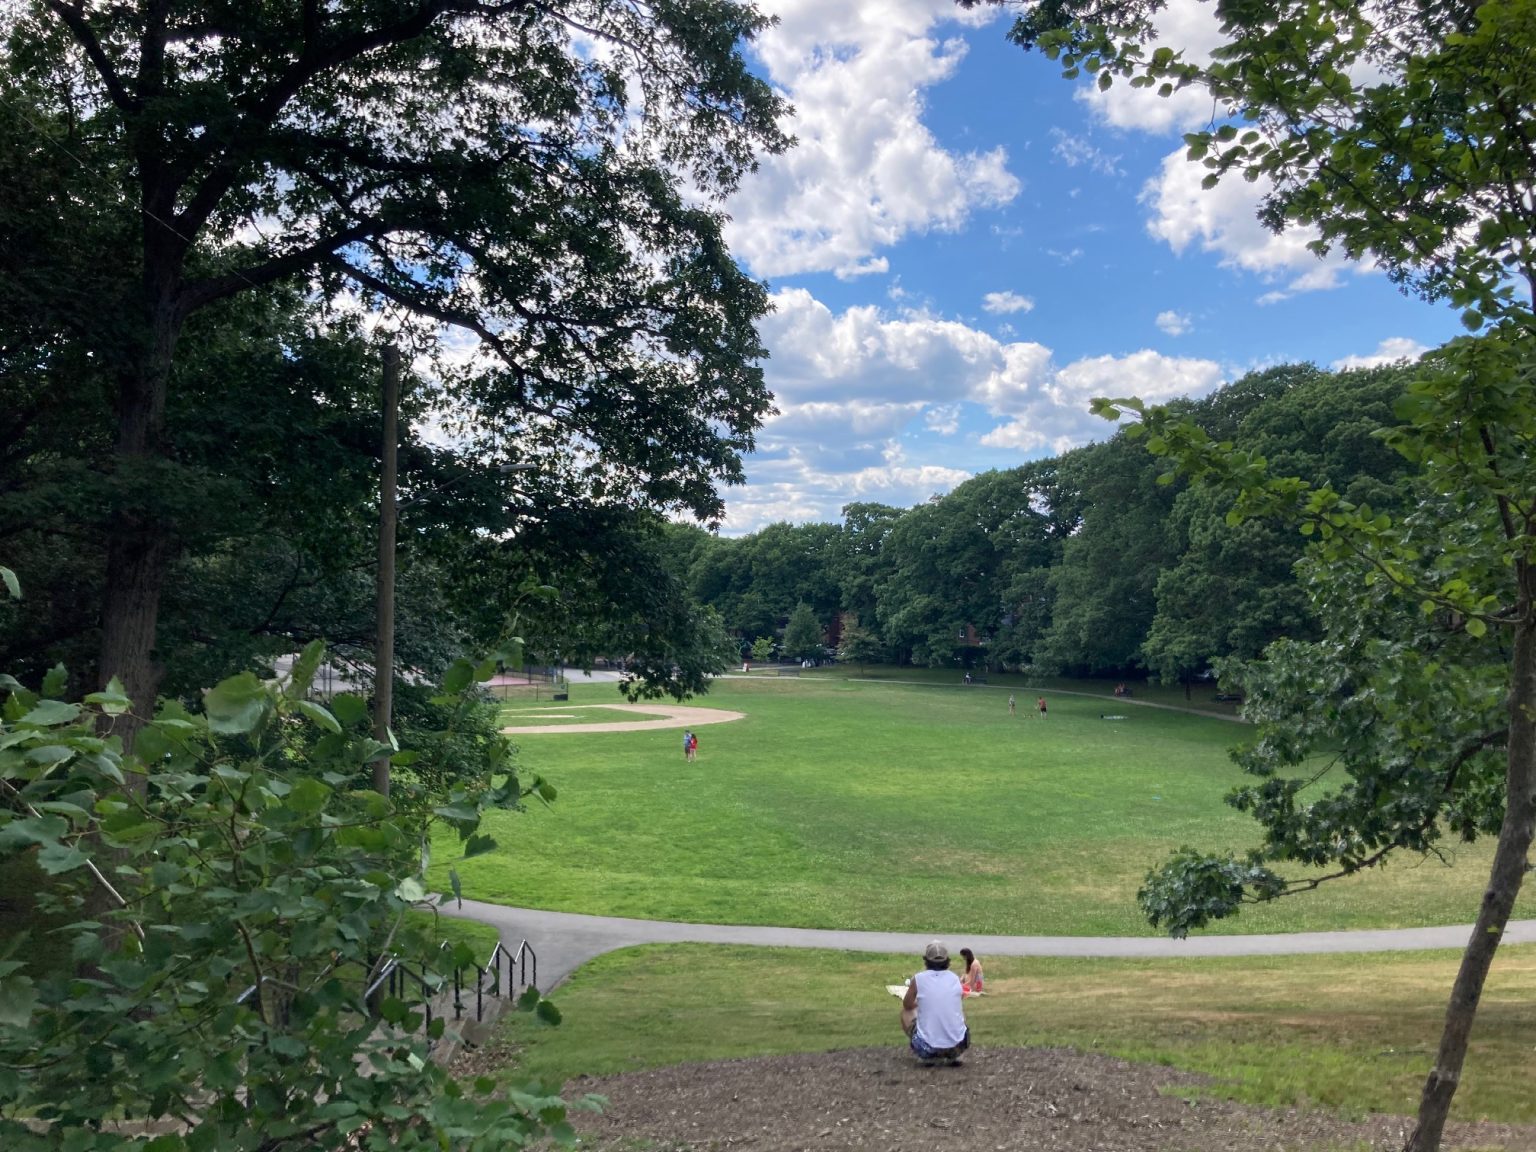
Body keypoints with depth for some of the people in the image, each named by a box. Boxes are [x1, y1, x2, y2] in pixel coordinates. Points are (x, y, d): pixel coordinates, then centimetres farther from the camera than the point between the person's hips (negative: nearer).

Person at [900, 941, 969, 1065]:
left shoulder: (918, 979, -4)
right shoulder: (955, 979, 4)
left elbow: (907, 1005, 15)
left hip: (927, 1047, -2)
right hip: (958, 1045, 3)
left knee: (906, 1011, 23)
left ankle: (928, 1056, 12)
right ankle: (952, 1056, 19)